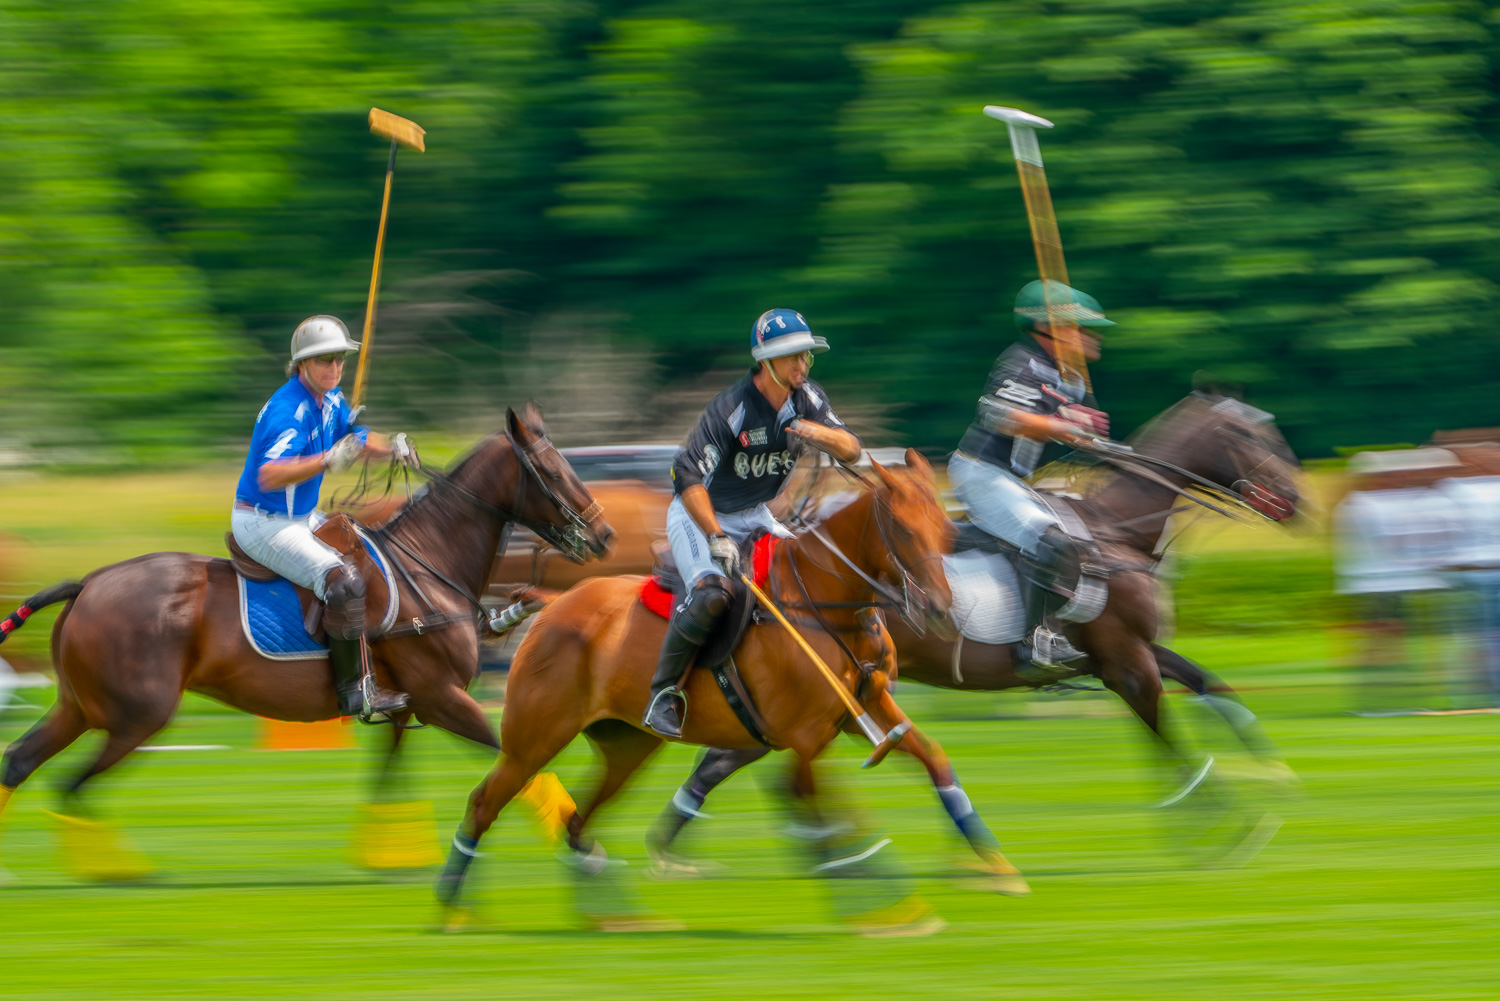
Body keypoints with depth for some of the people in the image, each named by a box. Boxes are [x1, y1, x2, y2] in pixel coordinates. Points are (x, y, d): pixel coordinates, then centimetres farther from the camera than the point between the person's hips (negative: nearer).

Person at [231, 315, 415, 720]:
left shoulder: (330, 399, 4)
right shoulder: (288, 410, -26)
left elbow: (355, 438, 21)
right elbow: (270, 475, -37)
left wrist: (390, 447, 0)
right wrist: (329, 461, -46)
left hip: (303, 517, 10)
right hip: (263, 523, -10)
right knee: (343, 580, -24)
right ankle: (354, 690, -21)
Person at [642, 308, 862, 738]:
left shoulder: (806, 399, -6)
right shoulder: (731, 409, -27)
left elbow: (851, 450, -8)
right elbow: (689, 477, -32)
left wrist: (815, 431, -30)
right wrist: (716, 539, -40)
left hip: (754, 517, 7)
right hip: (698, 514, -7)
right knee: (710, 593, -31)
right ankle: (663, 693, -18)